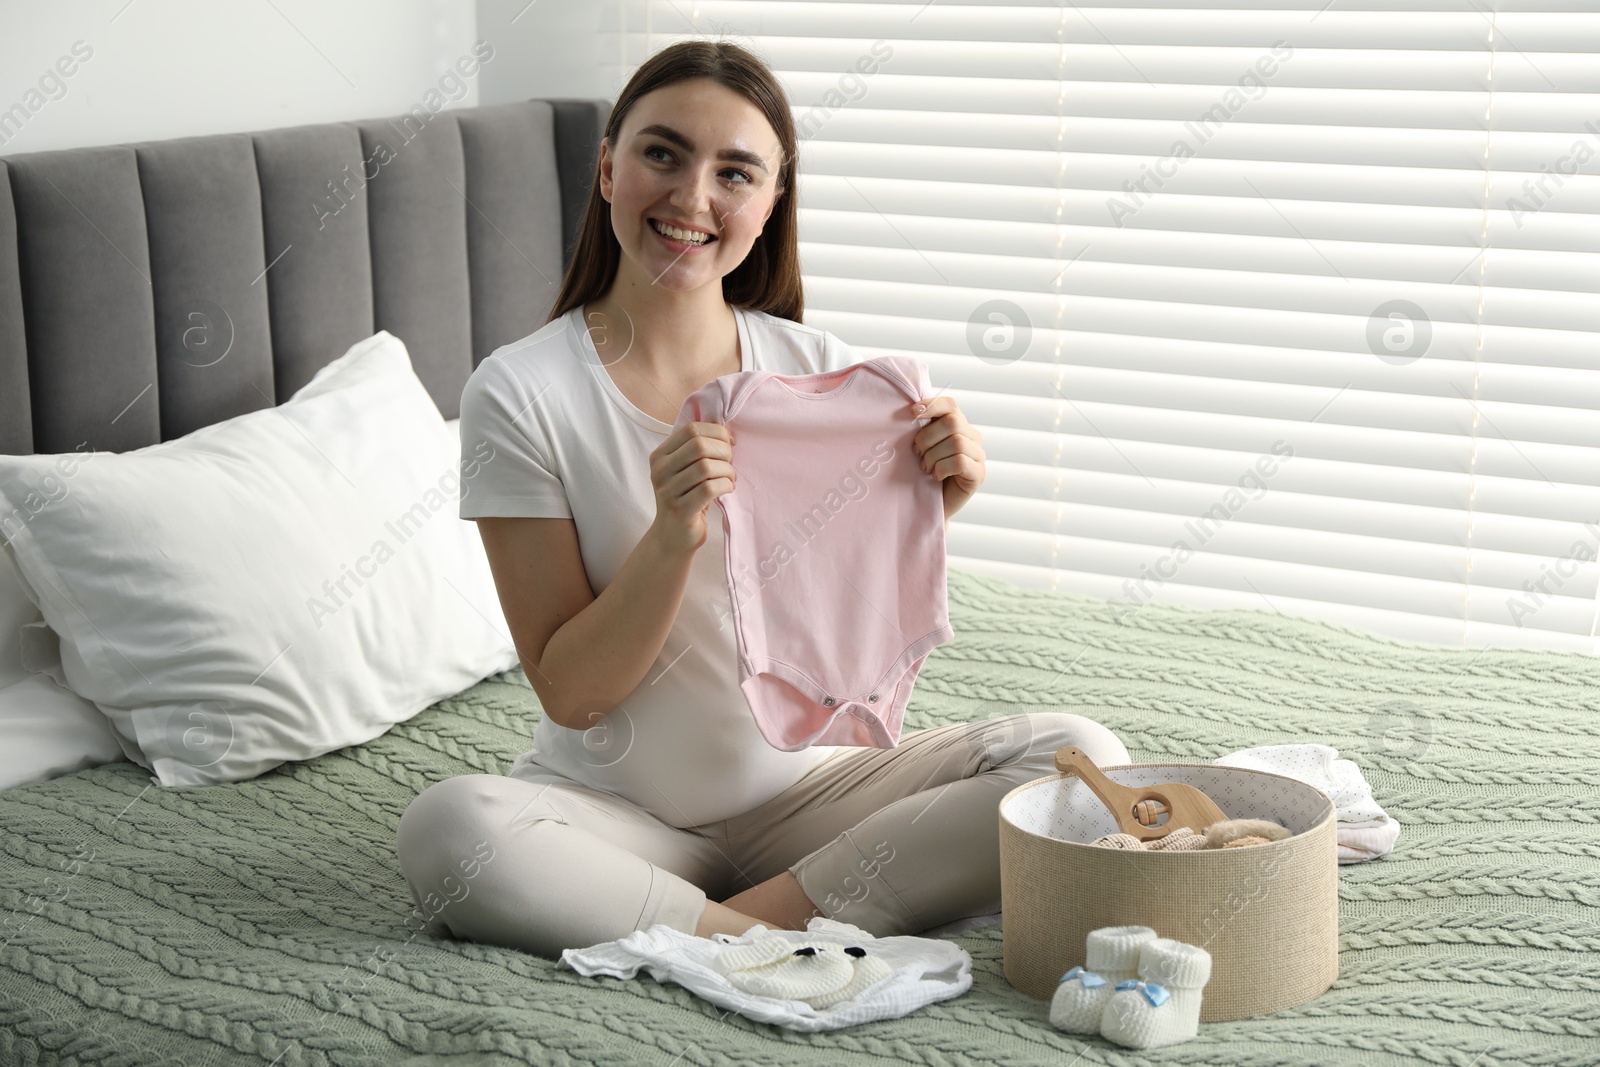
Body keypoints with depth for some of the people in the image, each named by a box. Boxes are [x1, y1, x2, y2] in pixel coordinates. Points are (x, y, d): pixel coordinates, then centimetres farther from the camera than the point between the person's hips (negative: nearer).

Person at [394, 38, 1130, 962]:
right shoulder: (520, 393, -10)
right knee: (448, 828, -34)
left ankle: (756, 920, -19)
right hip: (614, 811, -3)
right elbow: (570, 692, -11)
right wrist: (673, 536, -26)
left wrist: (928, 510, -16)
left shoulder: (826, 373, -1)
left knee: (1079, 757, -17)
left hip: (800, 790, 3)